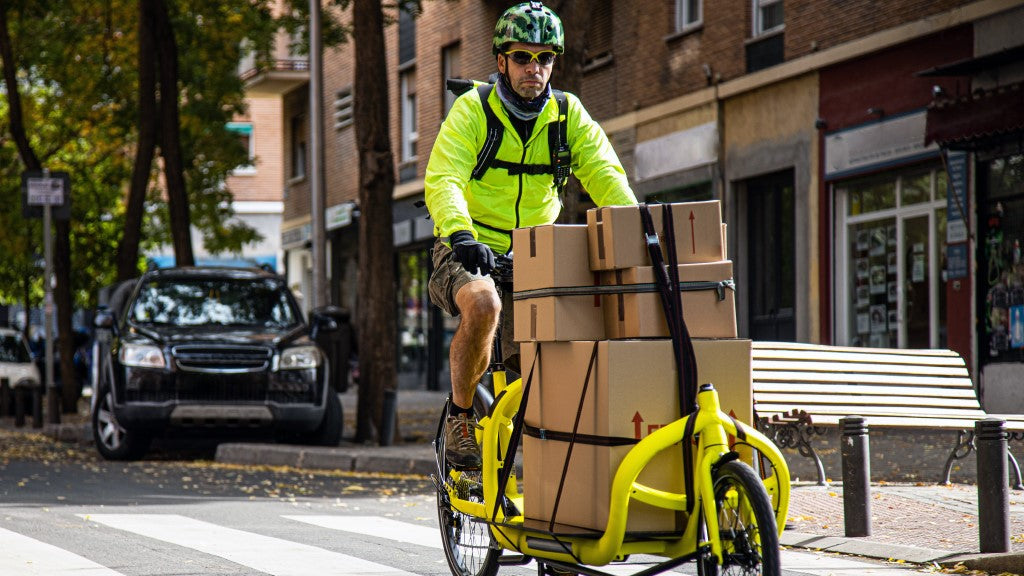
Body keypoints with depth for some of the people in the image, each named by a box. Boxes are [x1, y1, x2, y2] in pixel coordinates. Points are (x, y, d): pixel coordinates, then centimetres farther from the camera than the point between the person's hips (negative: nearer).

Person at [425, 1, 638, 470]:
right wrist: (462, 235, -42)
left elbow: (606, 176, -9)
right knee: (483, 304, -35)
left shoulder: (569, 114, 1)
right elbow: (442, 180, -22)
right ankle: (460, 418, -15)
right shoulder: (472, 110, -10)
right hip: (470, 253, -3)